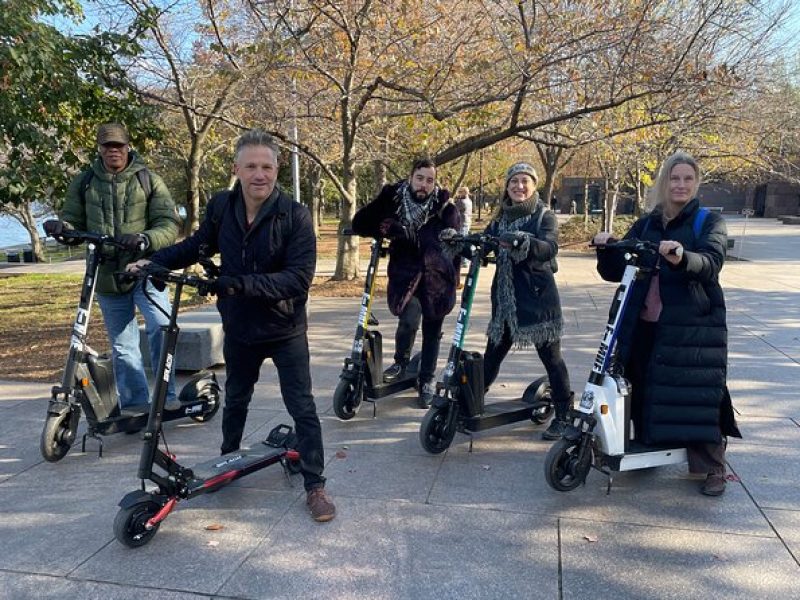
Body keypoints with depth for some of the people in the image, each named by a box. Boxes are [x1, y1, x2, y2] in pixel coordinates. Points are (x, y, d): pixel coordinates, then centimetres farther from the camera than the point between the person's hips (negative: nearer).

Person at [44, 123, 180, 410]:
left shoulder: (148, 180, -1)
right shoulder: (84, 182, 6)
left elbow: (169, 225, -8)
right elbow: (74, 220, 7)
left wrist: (145, 240, -28)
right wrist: (62, 226, -17)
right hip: (106, 276, 3)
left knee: (160, 327, -24)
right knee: (122, 346, 10)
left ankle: (166, 397, -11)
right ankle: (134, 404, 22)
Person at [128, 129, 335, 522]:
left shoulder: (294, 215, -19)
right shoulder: (221, 207, -7)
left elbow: (299, 277, -26)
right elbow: (198, 245, 12)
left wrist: (242, 283, -34)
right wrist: (153, 261, 2)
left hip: (285, 330, -4)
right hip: (239, 328, 4)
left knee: (302, 408, 0)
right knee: (235, 400, 24)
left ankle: (315, 485, 14)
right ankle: (227, 461, 48)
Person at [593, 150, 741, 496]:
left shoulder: (709, 222, 1)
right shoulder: (645, 225, 13)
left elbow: (711, 263, -19)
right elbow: (617, 272, 8)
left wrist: (682, 257, -40)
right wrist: (606, 250, -12)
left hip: (694, 325, -4)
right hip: (645, 324, 4)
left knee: (698, 395, -2)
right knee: (645, 390, 11)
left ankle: (713, 468, 12)